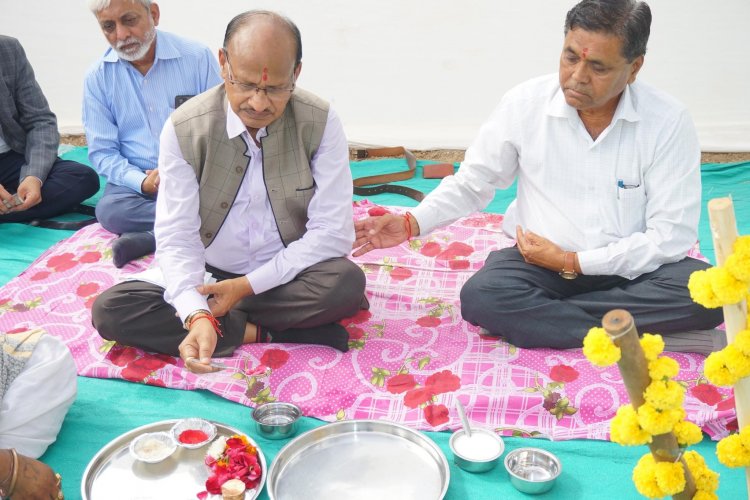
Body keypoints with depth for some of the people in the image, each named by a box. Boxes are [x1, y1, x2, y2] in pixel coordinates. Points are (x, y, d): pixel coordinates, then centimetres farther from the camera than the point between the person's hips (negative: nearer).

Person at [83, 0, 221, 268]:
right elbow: (102, 151, 1)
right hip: (136, 180, 1)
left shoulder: (198, 57, -3)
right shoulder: (97, 77, 2)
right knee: (108, 210, -32)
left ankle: (148, 237, -25)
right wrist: (142, 182, -17)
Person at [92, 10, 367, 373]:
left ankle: (231, 325, -14)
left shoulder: (320, 123, -14)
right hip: (209, 278, 1)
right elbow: (176, 238, -17)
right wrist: (197, 315, -36)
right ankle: (257, 332, -18)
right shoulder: (184, 129, -13)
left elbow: (332, 233, -16)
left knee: (347, 282, -33)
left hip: (286, 278, -1)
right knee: (109, 311, -20)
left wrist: (248, 285, -20)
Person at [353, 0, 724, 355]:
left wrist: (573, 262, -17)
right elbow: (472, 183, 4)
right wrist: (413, 223, -13)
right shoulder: (524, 104, -8)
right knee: (481, 297, -30)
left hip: (631, 267, 0)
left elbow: (673, 235, -13)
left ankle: (536, 316, -23)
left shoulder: (668, 121, -12)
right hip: (539, 261, 1)